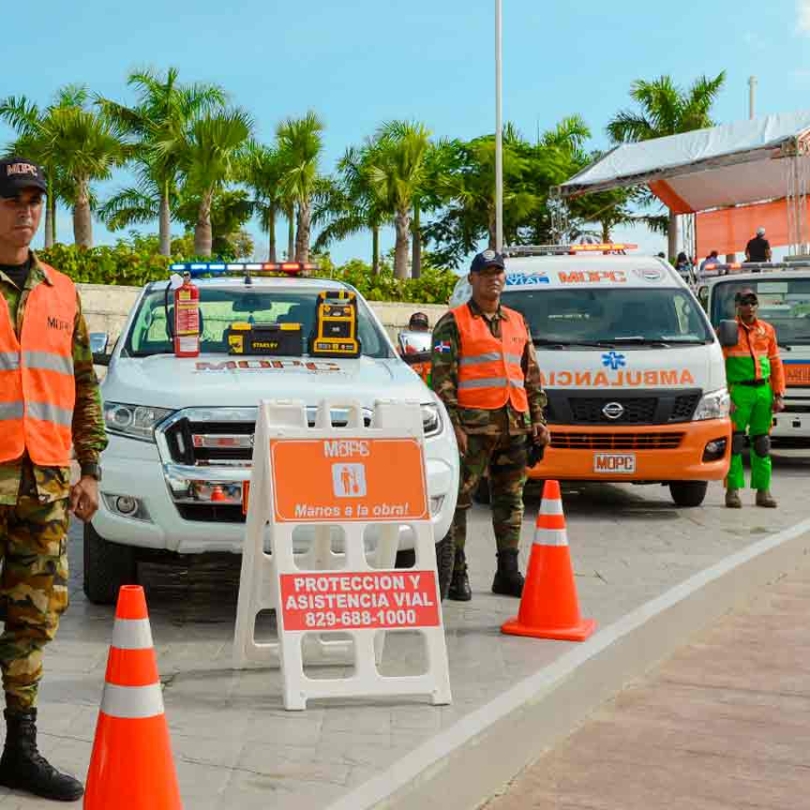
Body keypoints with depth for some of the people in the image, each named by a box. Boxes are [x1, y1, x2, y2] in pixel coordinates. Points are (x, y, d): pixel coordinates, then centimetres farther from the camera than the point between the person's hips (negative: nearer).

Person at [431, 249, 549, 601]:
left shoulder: (518, 322, 18)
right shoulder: (453, 323, 1)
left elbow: (532, 375, 22)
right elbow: (442, 377, -6)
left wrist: (538, 419, 14)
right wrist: (452, 424, -14)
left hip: (515, 426, 6)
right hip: (473, 425, -6)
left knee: (511, 499, 10)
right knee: (458, 499, -5)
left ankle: (508, 572, 18)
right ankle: (454, 574, 1)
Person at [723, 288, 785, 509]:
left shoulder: (767, 330, 13)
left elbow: (776, 364, 13)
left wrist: (778, 395, 5)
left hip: (763, 391, 4)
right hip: (739, 392, -4)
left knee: (762, 444, 8)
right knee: (735, 442, -5)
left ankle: (763, 491, 14)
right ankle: (733, 490, 0)